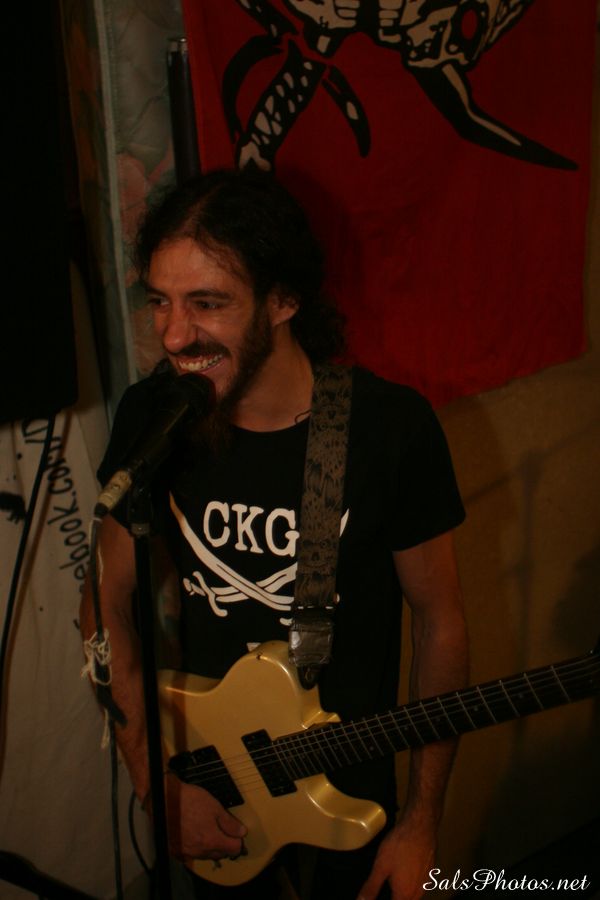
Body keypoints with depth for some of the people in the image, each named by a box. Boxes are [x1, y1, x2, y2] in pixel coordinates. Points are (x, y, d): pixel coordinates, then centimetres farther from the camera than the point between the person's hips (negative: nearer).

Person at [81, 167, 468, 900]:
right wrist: (158, 775, -10)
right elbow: (108, 603, -3)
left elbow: (438, 620, -10)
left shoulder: (392, 428, -21)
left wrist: (422, 822, -8)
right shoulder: (149, 416, -14)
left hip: (351, 780, -2)